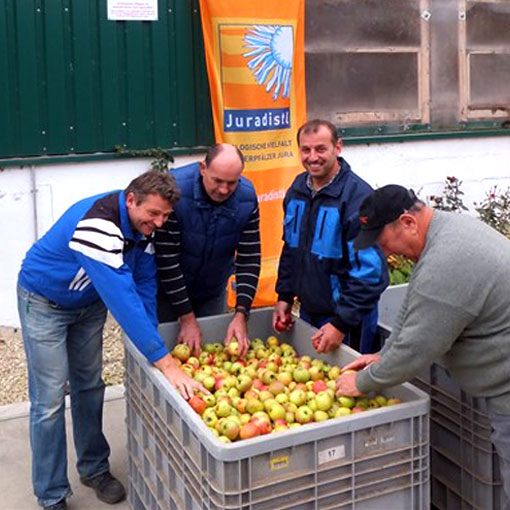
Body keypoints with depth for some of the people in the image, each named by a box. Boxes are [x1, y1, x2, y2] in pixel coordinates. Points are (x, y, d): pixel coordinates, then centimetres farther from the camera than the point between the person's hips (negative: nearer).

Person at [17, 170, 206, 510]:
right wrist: (166, 364, -47)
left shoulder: (143, 223, -14)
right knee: (50, 399, -4)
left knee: (90, 386, 15)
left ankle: (94, 469, 32)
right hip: (45, 303, -7)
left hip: (89, 303, 7)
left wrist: (151, 340, -10)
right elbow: (123, 300, -46)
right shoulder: (97, 227, -40)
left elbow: (145, 284, -5)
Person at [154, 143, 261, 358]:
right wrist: (187, 318, -25)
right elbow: (167, 260, -26)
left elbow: (249, 259, -15)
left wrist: (241, 314, -25)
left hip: (213, 291, 3)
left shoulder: (247, 197, -17)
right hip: (168, 290, -3)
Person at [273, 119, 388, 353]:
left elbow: (369, 270, -23)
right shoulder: (298, 188, 4)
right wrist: (284, 296, 10)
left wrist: (342, 323, -24)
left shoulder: (357, 196, -20)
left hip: (346, 317, -7)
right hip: (307, 312, 7)